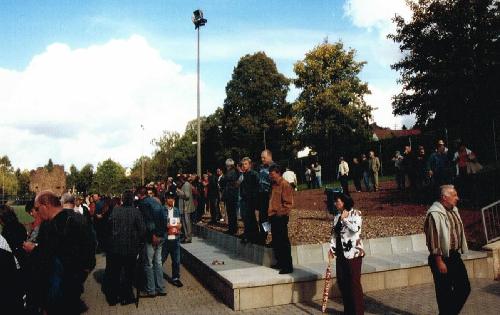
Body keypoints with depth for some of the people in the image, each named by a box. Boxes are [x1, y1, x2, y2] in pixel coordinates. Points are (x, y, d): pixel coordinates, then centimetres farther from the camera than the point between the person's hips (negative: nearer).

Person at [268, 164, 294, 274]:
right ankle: (280, 262, 27)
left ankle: (288, 266, 3)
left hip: (281, 218, -9)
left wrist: (281, 213, -15)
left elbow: (288, 203, -17)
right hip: (274, 217, 9)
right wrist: (271, 213, 15)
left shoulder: (285, 185, -13)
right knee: (276, 242, 15)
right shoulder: (274, 185, 15)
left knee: (283, 242, -4)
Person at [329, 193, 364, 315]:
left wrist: (345, 218, -14)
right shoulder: (337, 216, 12)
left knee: (354, 282, -3)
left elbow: (355, 228, -24)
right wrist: (332, 248, 7)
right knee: (341, 281, 10)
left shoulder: (355, 213, -7)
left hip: (353, 252, -7)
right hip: (341, 253, 7)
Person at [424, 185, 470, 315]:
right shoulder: (434, 214, -19)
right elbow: (434, 240, -20)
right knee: (444, 293, 4)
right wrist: (439, 262, -20)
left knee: (464, 288, 13)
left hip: (455, 256, 9)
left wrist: (458, 253, 18)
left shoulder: (453, 210, 10)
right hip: (442, 259, -8)